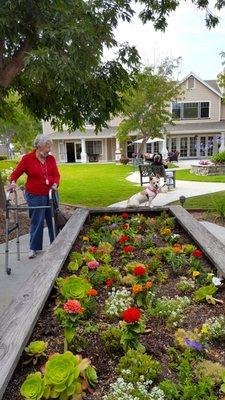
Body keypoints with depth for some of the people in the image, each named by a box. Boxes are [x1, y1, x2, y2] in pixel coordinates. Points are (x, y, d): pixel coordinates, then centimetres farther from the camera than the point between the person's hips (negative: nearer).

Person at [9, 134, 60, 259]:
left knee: (53, 219, 9)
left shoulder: (51, 159, 5)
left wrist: (55, 184, -16)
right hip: (35, 196, -4)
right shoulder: (27, 159, -6)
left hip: (50, 194, 4)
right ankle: (34, 248, 17)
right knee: (37, 221, 2)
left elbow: (56, 174, 3)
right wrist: (13, 182, -22)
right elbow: (16, 173, -4)